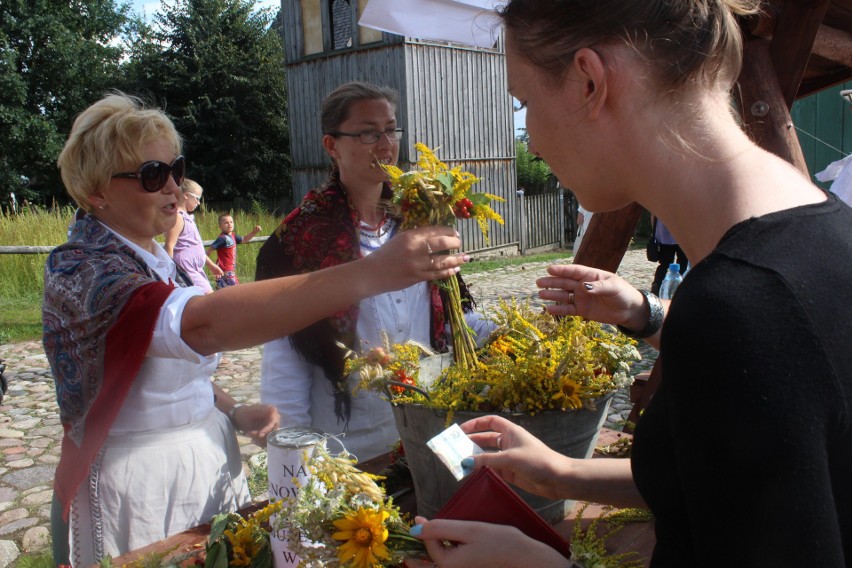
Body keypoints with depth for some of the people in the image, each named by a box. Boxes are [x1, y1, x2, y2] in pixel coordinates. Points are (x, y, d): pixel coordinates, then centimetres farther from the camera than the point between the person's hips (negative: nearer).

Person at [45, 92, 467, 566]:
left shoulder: (155, 260, 5)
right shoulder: (81, 271, -22)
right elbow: (203, 324, -42)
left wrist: (233, 412, -3)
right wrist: (370, 274, -50)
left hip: (212, 465, 8)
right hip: (141, 487, -7)